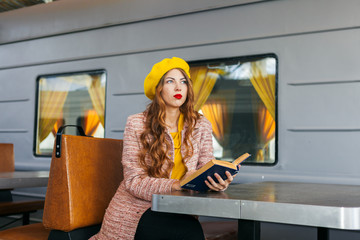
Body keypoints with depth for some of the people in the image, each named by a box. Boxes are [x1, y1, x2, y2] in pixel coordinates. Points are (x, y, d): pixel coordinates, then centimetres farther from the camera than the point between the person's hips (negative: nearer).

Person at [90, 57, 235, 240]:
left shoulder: (201, 126, 5)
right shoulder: (136, 124, -4)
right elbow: (134, 180, -10)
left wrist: (218, 182, -22)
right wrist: (174, 185, -25)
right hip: (134, 210, -1)